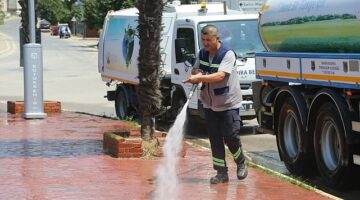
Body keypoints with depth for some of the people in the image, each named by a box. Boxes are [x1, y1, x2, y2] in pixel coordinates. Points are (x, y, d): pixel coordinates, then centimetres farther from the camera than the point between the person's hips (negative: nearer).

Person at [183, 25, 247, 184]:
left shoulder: (227, 54, -17)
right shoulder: (202, 54, 4)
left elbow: (220, 76, -28)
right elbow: (195, 70, 12)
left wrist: (199, 77, -36)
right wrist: (195, 75, -13)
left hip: (228, 103, -6)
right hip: (210, 104, 6)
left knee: (231, 136, -7)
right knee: (215, 139, 3)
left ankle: (241, 163, 19)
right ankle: (221, 172, 8)